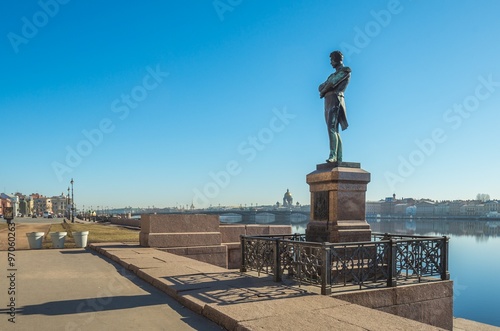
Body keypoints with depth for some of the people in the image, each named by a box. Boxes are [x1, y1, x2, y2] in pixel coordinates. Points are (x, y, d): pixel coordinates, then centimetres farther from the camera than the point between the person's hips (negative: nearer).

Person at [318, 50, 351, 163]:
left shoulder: (345, 70, 3)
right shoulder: (333, 75, 29)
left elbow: (332, 83, -10)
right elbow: (321, 87, 20)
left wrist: (323, 91, 6)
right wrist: (324, 88, -3)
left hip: (335, 100, -8)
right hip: (328, 102, 8)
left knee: (332, 128, -22)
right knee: (335, 131, 1)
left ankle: (333, 155, -30)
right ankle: (339, 159, -3)